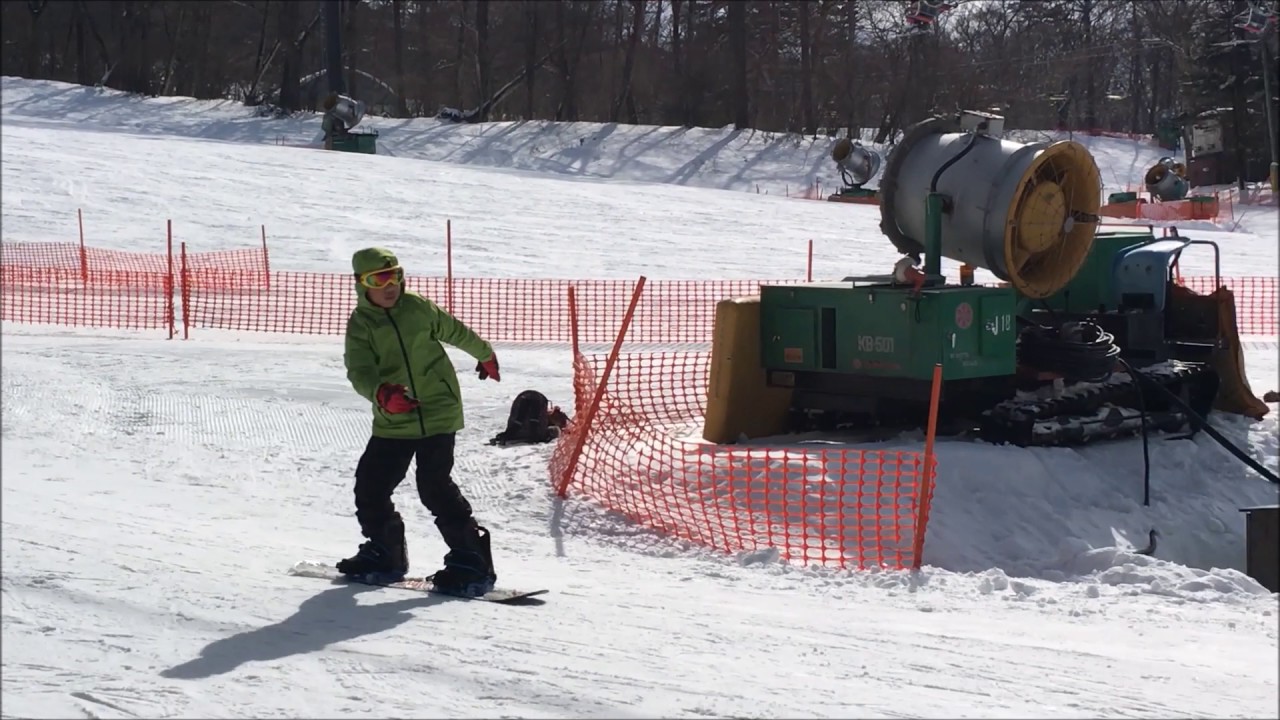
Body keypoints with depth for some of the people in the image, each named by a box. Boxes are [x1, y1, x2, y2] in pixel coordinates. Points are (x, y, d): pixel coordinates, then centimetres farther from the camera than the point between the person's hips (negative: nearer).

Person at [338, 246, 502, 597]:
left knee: (434, 485, -15)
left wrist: (485, 355, 35)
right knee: (370, 484, 3)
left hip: (438, 411, -3)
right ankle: (384, 552, 25)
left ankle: (471, 560, -11)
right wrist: (381, 393, -40)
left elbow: (455, 331, 18)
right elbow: (359, 372, -18)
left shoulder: (418, 308, -1)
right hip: (392, 422, 3)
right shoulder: (360, 325, -2)